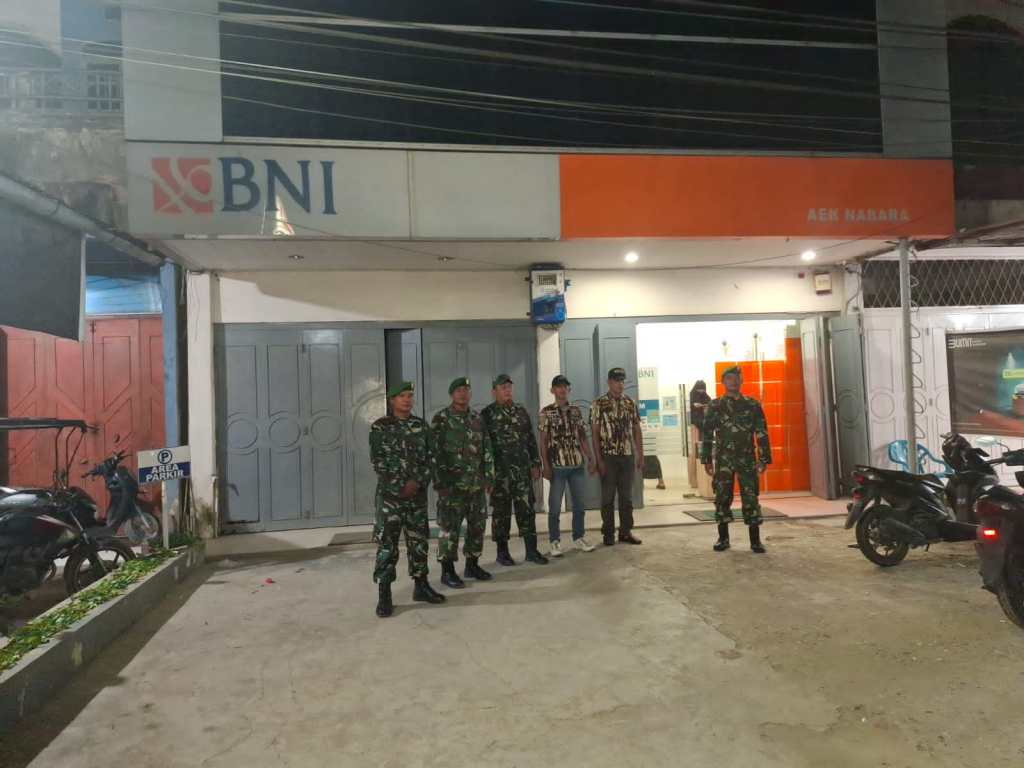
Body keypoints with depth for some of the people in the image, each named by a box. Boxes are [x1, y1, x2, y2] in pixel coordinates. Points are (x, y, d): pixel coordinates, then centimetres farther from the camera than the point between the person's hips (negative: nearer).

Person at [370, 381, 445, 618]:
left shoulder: (421, 425, 9)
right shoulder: (380, 427, -3)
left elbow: (429, 458, 5)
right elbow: (378, 461, -8)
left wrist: (417, 482, -9)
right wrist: (400, 488, -11)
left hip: (418, 493, 4)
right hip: (390, 494, -4)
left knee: (419, 541, 11)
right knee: (387, 544, -4)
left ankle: (421, 586, 24)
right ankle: (384, 596, 1)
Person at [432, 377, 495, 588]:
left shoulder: (477, 418, 11)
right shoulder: (441, 419, -5)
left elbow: (487, 449, 14)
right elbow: (435, 452, -9)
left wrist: (489, 476, 9)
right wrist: (440, 482, -13)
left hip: (477, 484, 6)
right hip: (452, 484, -6)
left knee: (477, 525, 11)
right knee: (449, 527, -2)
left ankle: (472, 564, 25)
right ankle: (447, 571, 8)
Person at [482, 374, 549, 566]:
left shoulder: (521, 411, 11)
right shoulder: (487, 414, -3)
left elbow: (531, 439, 13)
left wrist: (536, 464, 8)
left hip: (522, 469, 4)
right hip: (499, 471, -4)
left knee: (527, 509, 4)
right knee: (501, 512, 4)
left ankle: (531, 550, 12)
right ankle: (502, 552, 15)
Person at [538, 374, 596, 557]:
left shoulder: (576, 411, 11)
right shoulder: (546, 412, -2)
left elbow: (582, 437, 13)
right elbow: (543, 440, -4)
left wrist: (590, 459, 6)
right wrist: (546, 466, -10)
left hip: (577, 464, 4)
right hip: (557, 466, -4)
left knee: (579, 504, 10)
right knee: (555, 506, 1)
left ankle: (579, 538, 23)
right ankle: (555, 542, 11)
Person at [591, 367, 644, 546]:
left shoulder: (630, 403, 7)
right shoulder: (599, 404, -4)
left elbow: (637, 430, 10)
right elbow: (594, 432, -6)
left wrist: (640, 455, 5)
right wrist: (598, 459, -11)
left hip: (628, 456, 4)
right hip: (608, 456, -4)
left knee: (627, 496, 9)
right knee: (608, 496, 3)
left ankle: (626, 531, 18)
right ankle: (608, 533, 13)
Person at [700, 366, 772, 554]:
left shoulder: (752, 405, 5)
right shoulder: (715, 406, 4)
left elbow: (762, 433, 5)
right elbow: (707, 434, 5)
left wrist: (764, 458, 0)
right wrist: (707, 459, 0)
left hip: (747, 459, 0)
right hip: (723, 460, 0)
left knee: (750, 498, 0)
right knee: (722, 498, 3)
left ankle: (755, 540, 7)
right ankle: (723, 538, 15)